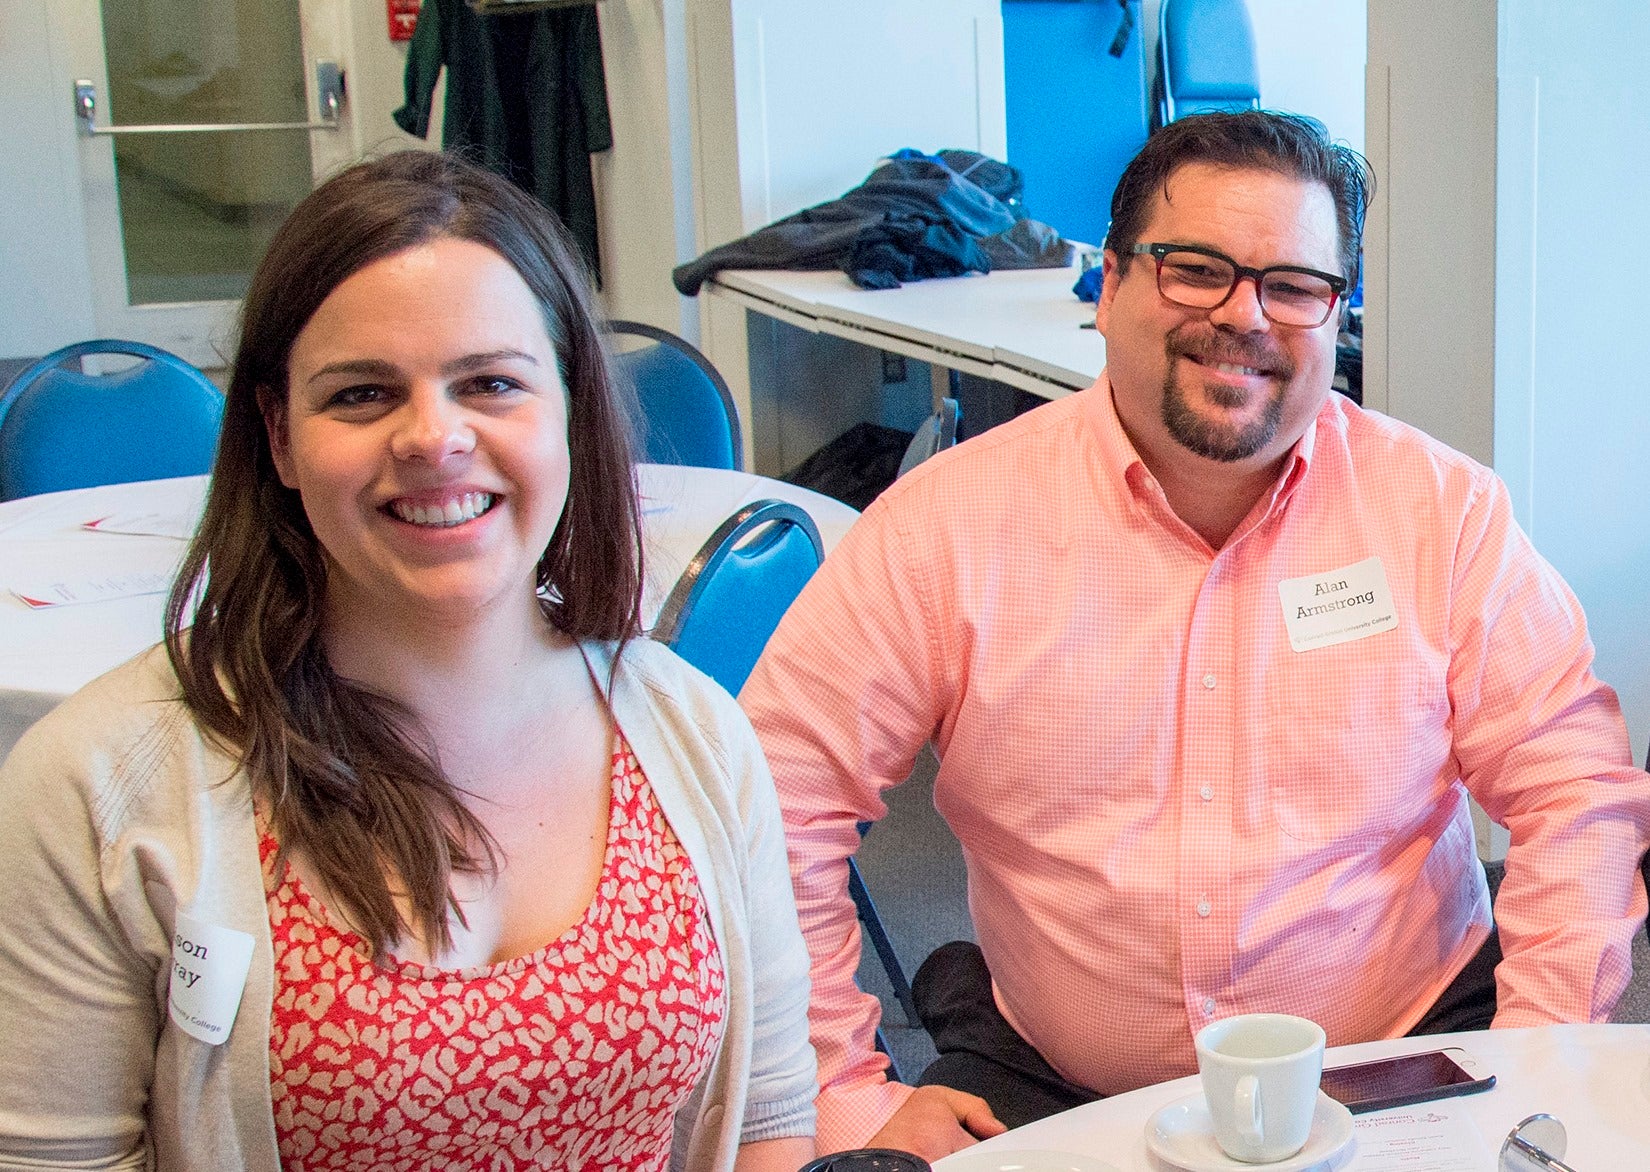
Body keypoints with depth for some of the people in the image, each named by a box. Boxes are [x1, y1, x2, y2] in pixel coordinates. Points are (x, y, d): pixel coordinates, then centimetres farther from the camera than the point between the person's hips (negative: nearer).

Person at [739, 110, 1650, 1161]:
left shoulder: (1444, 513, 0)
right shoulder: (952, 522, -5)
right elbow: (779, 796, -5)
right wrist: (845, 1095, -9)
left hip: (1398, 1078, 2)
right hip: (1050, 1090, -1)